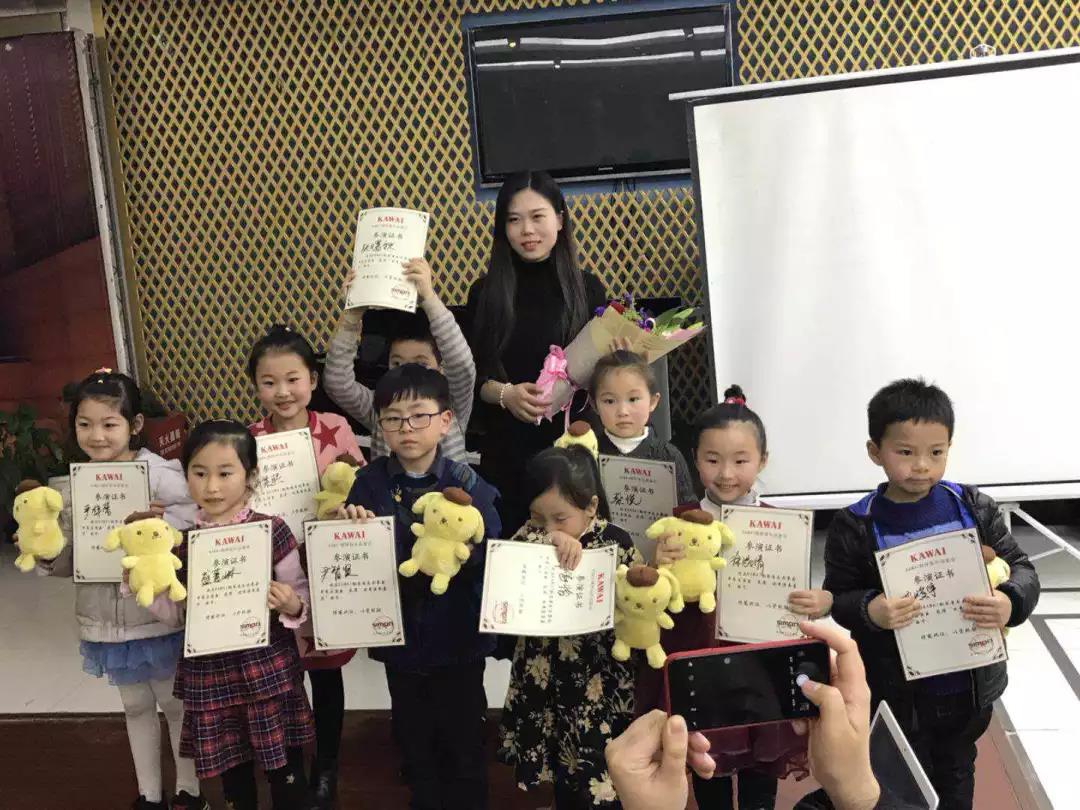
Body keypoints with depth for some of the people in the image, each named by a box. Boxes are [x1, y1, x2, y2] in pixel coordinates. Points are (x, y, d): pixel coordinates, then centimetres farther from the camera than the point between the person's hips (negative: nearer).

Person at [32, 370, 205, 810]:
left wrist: (167, 520, -37)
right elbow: (68, 562, 5)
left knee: (175, 702, 14)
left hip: (160, 616, -4)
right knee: (136, 706, 21)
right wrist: (45, 554, -15)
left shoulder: (162, 476, -18)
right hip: (105, 619, 5)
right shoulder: (72, 487, -2)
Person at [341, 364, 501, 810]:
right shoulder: (369, 483, -5)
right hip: (400, 635, 2)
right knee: (413, 739, 20)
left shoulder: (466, 483, -12)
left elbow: (493, 553, -17)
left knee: (463, 737, 14)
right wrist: (351, 528, -26)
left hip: (457, 635, -2)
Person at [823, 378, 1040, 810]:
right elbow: (837, 599, -9)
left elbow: (1021, 569, -3)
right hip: (897, 692, -2)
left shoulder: (975, 508, -7)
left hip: (970, 685, 3)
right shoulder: (855, 526, -14)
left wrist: (1010, 603, -24)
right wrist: (869, 610, -30)